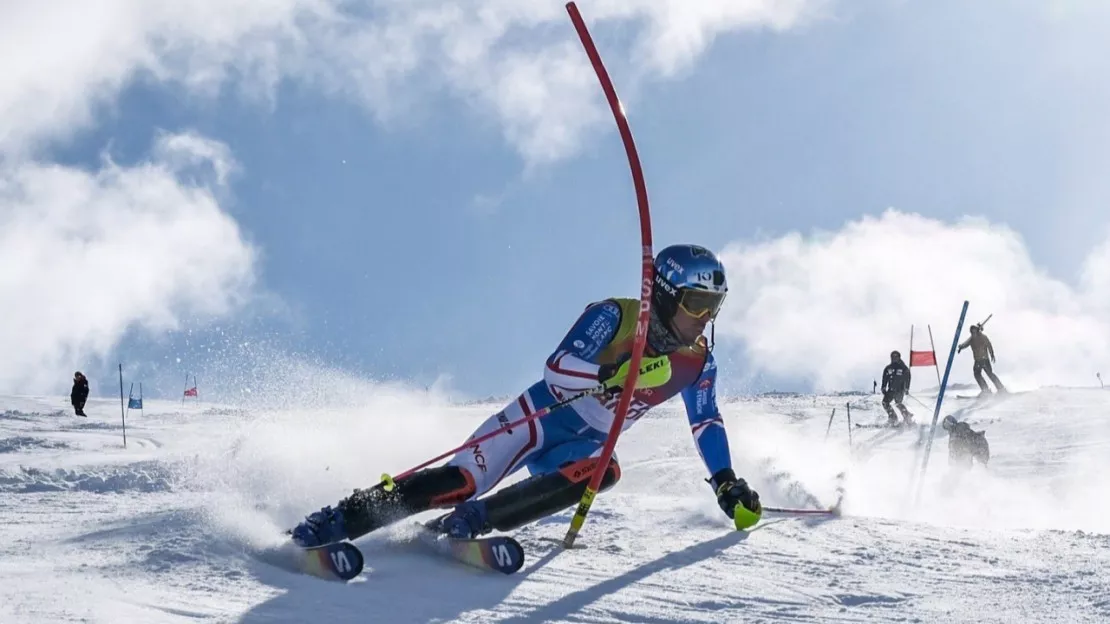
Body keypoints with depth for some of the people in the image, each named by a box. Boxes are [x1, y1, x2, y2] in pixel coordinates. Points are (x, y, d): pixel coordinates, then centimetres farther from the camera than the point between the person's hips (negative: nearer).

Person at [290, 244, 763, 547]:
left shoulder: (698, 364, -1)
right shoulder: (614, 316, -17)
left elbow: (707, 425, 13)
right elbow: (556, 370, -25)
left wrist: (728, 485, 6)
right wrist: (613, 374, -40)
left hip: (586, 445, 4)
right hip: (542, 418, -4)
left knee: (605, 471, -32)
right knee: (463, 479, -25)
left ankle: (467, 522, -33)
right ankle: (339, 520, -17)